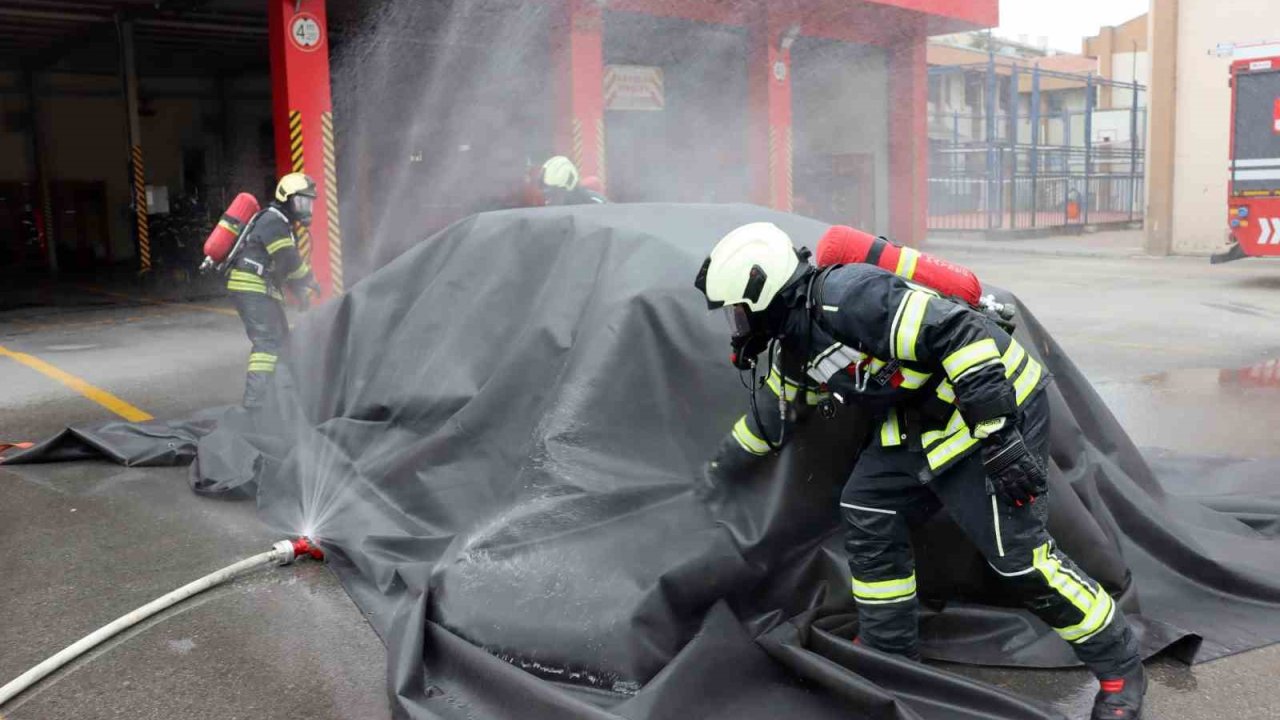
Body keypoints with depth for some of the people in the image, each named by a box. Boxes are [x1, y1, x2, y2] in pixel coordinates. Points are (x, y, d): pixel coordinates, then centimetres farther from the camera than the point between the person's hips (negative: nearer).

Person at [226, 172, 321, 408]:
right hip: (251, 289, -11)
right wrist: (310, 282, -4)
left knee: (281, 340, 17)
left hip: (262, 290, 11)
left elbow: (287, 265, 21)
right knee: (268, 342, -17)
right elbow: (288, 261, -19)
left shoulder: (282, 223, 20)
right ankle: (254, 400, -22)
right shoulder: (273, 221, -13)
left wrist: (301, 293, 11)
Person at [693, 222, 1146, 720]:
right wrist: (717, 473, 32)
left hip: (994, 405, -9)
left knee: (1018, 554, -8)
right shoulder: (795, 345, 6)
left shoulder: (847, 299, -26)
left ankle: (1119, 665, 13)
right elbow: (770, 416, 22)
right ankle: (889, 653, 21)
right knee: (867, 514, 8)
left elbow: (959, 333, -30)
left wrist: (1000, 436, -30)